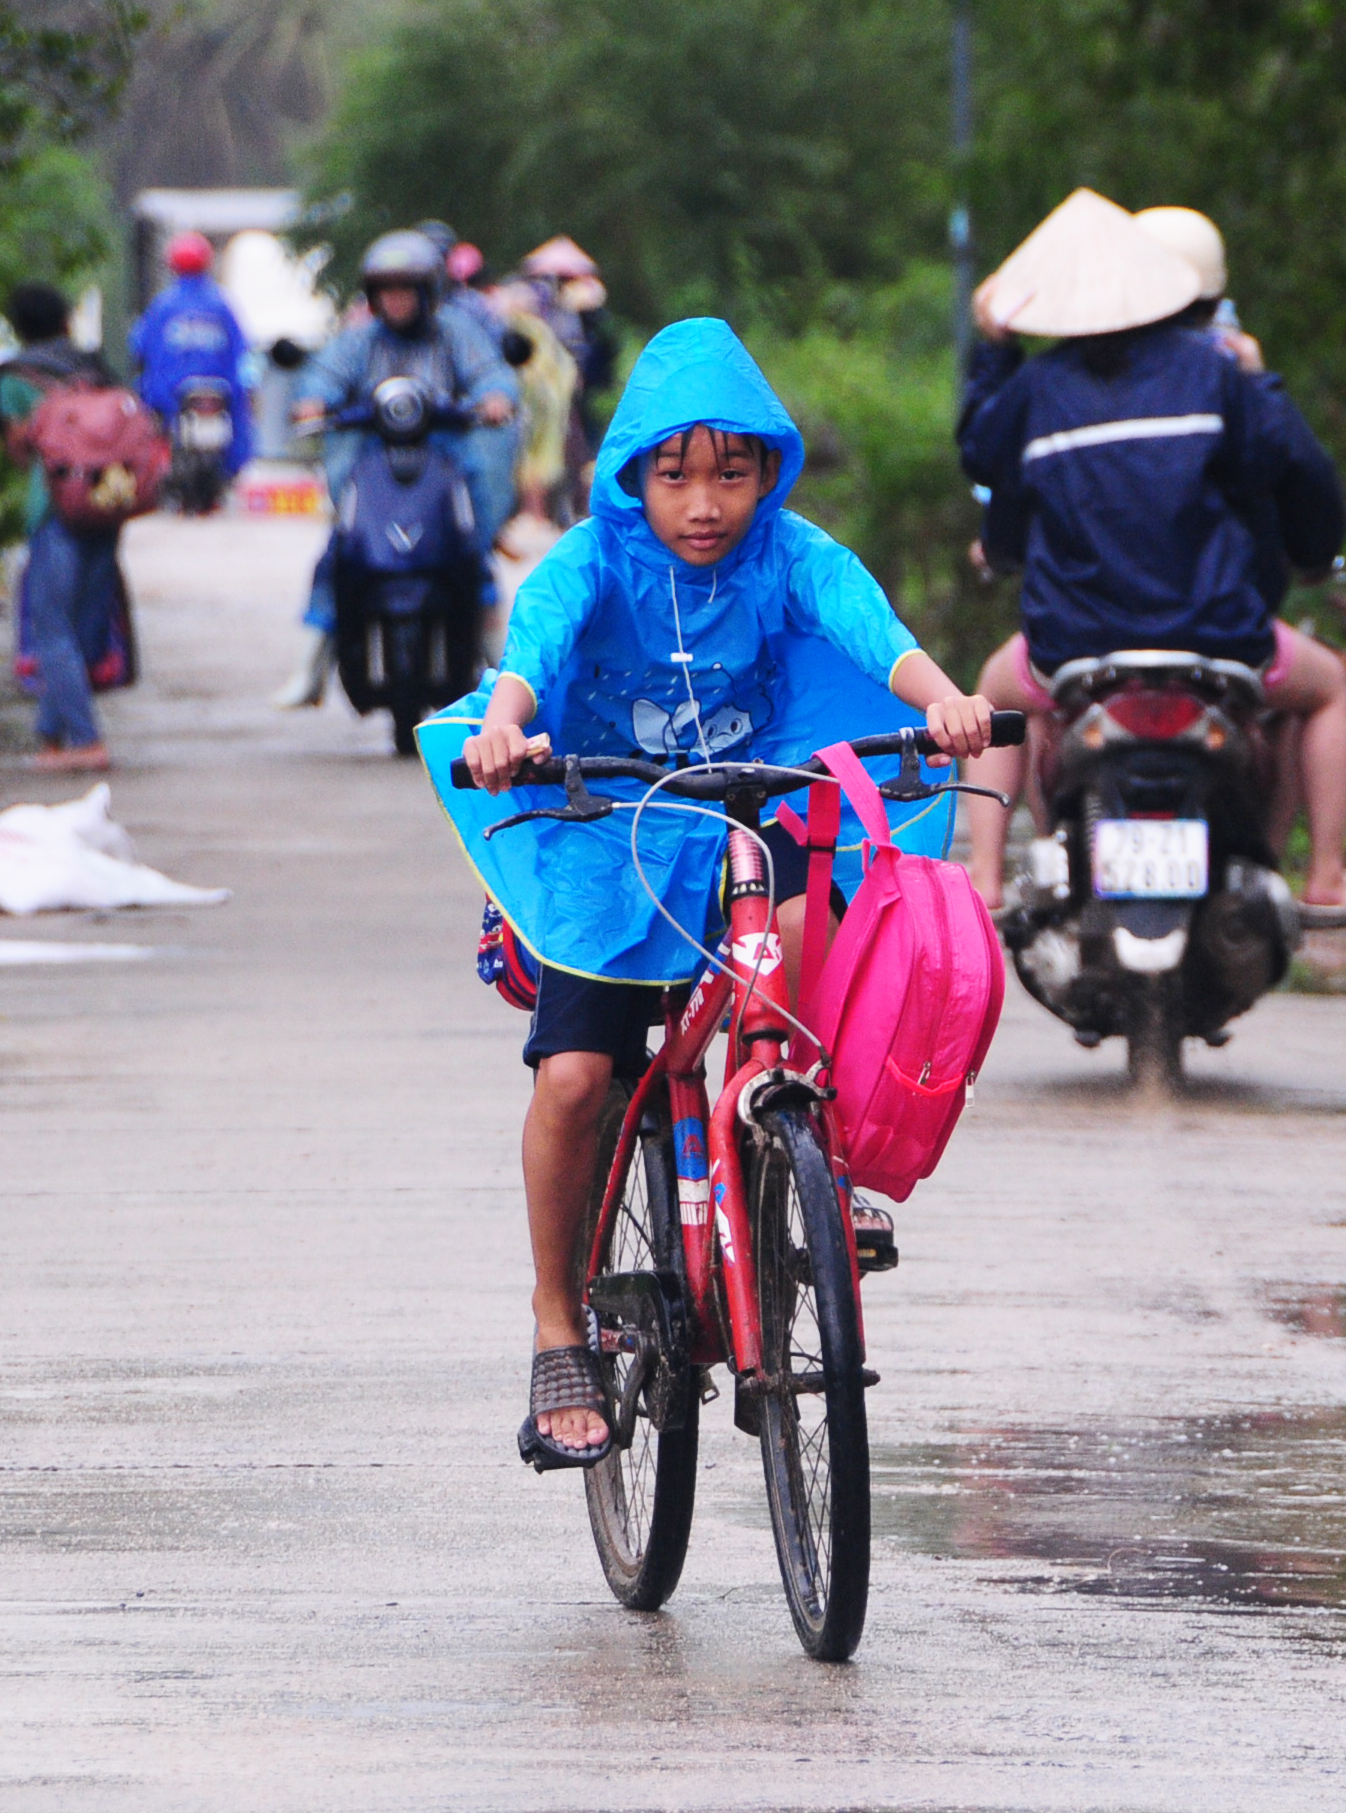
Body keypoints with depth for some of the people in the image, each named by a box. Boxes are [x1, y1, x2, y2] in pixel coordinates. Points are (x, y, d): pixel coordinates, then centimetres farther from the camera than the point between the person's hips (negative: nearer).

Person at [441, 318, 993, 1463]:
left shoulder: (790, 555, -11)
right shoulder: (594, 562, -14)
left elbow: (871, 627, -29)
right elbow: (534, 643, -33)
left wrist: (938, 695, -52)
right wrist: (503, 726, -56)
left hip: (748, 819, 1)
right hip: (608, 841, -1)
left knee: (805, 923, -33)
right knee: (573, 1075, -14)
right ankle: (560, 1325, 5)